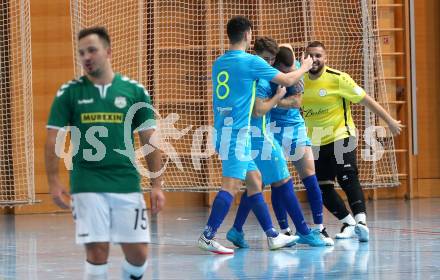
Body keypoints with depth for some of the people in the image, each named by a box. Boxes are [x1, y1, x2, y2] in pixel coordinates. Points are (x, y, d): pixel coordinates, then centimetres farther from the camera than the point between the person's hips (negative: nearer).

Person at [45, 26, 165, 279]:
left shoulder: (135, 91, 5)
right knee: (97, 253, -7)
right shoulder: (69, 93, 2)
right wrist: (54, 182, -8)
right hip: (87, 186, -1)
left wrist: (157, 185, 2)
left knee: (139, 255, 0)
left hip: (128, 185, 1)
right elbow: (53, 140, 3)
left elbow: (149, 140, 7)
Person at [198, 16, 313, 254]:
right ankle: (207, 236, -16)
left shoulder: (219, 63, 12)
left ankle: (272, 235, 16)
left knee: (254, 180, 13)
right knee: (231, 185, -11)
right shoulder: (251, 62, -10)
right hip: (237, 133, -9)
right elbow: (287, 80, -3)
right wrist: (304, 68, 17)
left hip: (223, 130, 9)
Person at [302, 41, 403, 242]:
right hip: (316, 143, 5)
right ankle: (349, 224, 15)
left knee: (347, 178, -22)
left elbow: (366, 100, -7)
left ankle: (361, 221, -30)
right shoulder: (300, 81, 1)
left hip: (341, 137, -5)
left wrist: (389, 121, -4)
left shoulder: (337, 79, -12)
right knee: (323, 187, 3)